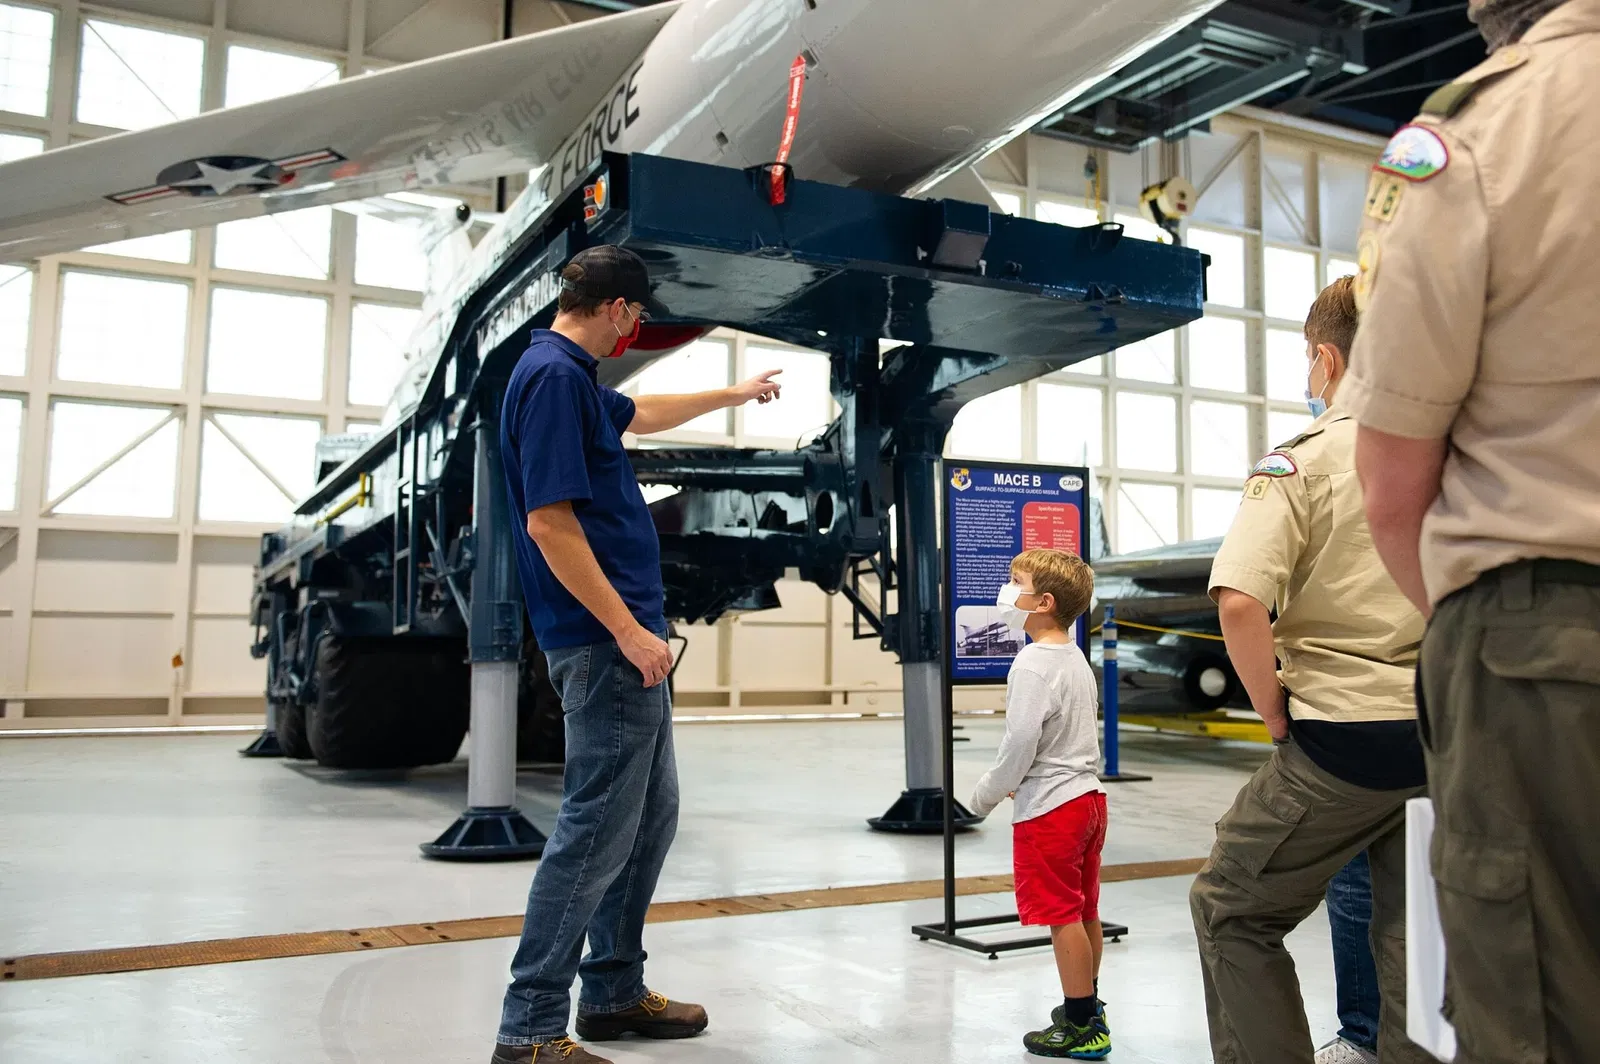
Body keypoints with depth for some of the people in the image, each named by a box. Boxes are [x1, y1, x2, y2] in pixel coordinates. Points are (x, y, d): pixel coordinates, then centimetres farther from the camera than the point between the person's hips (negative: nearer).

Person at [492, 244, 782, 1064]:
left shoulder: (573, 378, 16)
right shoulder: (552, 376, -14)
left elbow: (638, 414, 38)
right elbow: (550, 520, -21)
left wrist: (732, 394, 48)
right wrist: (627, 631, -21)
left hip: (626, 641, 11)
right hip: (604, 643, -11)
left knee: (650, 818, 16)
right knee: (597, 829, -5)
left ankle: (614, 993, 27)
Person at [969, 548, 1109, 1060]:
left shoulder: (1032, 663, -17)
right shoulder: (1076, 659, 11)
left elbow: (1021, 740, -21)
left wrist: (987, 792, -6)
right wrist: (1020, 782, 23)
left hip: (1048, 807, -10)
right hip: (1088, 793, 10)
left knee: (1062, 915, -2)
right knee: (1084, 910, 18)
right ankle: (1086, 1004, 32)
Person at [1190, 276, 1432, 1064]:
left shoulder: (1301, 461, -9)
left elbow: (1239, 603, -22)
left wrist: (1277, 716, -9)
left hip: (1345, 734, -5)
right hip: (1446, 738, 6)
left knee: (1230, 910, 12)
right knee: (1414, 933, 16)